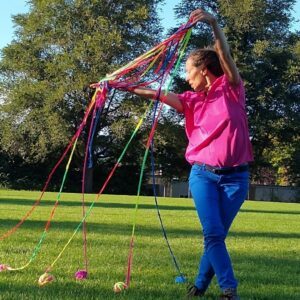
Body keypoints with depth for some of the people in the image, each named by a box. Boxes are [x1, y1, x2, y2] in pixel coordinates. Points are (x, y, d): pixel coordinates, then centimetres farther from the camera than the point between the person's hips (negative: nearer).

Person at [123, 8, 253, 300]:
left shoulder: (231, 89, -1)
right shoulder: (193, 100, 8)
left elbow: (225, 55, -16)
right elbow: (157, 94, 5)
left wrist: (214, 23, -29)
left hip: (235, 176, -2)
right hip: (203, 174, 2)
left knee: (218, 233, 3)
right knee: (212, 232, -11)